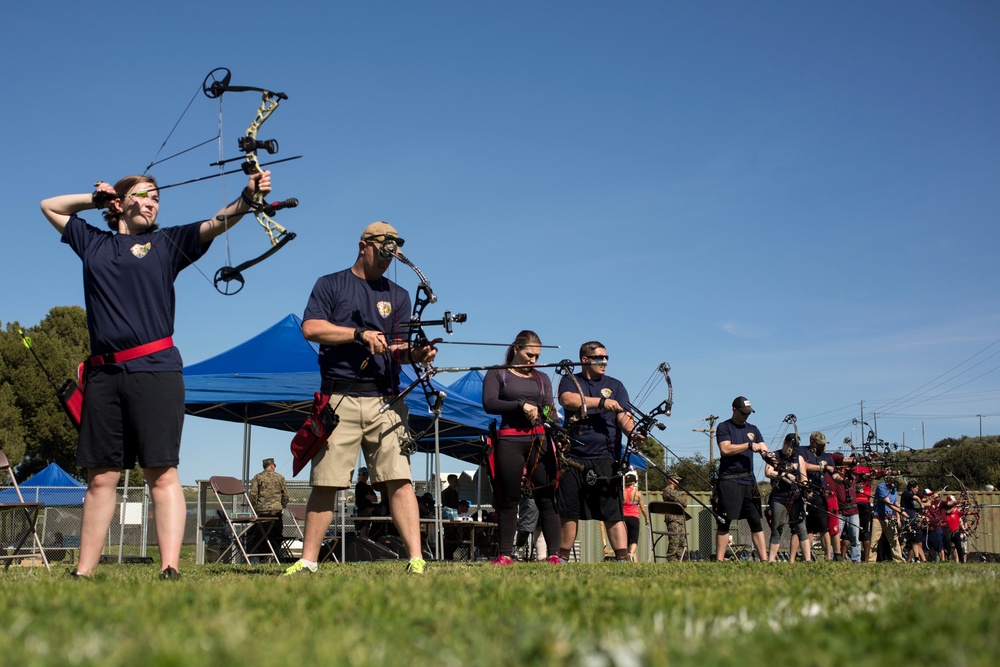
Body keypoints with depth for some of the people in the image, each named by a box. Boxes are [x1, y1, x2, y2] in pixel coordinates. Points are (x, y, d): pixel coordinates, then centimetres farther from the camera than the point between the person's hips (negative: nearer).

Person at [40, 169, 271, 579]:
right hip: (103, 373, 4)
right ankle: (84, 571, 9)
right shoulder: (93, 243, 19)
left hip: (154, 370, -3)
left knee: (162, 474, -8)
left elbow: (217, 223, -6)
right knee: (101, 478, 6)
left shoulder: (167, 242, 10)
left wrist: (248, 196, -24)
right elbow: (49, 206, 33)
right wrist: (94, 199, 19)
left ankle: (170, 568, -13)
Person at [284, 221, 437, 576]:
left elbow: (397, 347, 10)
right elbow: (311, 328, -3)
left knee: (399, 479, -8)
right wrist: (361, 334, -10)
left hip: (385, 400, 2)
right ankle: (307, 561, 8)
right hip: (339, 400, -1)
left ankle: (416, 560, -11)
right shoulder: (330, 285, 11)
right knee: (324, 482, -1)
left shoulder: (398, 295, 18)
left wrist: (415, 353, -13)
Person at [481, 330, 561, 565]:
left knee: (547, 499, -3)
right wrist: (521, 405, -15)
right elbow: (489, 404, -6)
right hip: (509, 441, -3)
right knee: (509, 500, 0)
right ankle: (505, 554, 4)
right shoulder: (497, 374, 8)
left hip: (539, 440, 3)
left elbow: (550, 412, 11)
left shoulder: (542, 378, 18)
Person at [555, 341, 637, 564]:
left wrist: (633, 432, -21)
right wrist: (601, 402, -16)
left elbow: (623, 416, 1)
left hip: (605, 459, 0)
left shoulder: (615, 386, 14)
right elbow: (567, 400, -11)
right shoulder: (570, 381, 11)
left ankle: (623, 559, -8)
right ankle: (563, 558, 16)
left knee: (613, 512, -6)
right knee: (568, 512, 5)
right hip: (574, 458, 0)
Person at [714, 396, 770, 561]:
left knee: (756, 521, 3)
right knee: (725, 521, -5)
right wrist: (749, 445, -13)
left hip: (749, 481, 5)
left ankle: (764, 560, 3)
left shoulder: (752, 429, 17)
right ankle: (719, 560, -2)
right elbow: (725, 449, -14)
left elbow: (765, 450, 9)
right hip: (729, 481, -5)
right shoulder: (724, 427, 1)